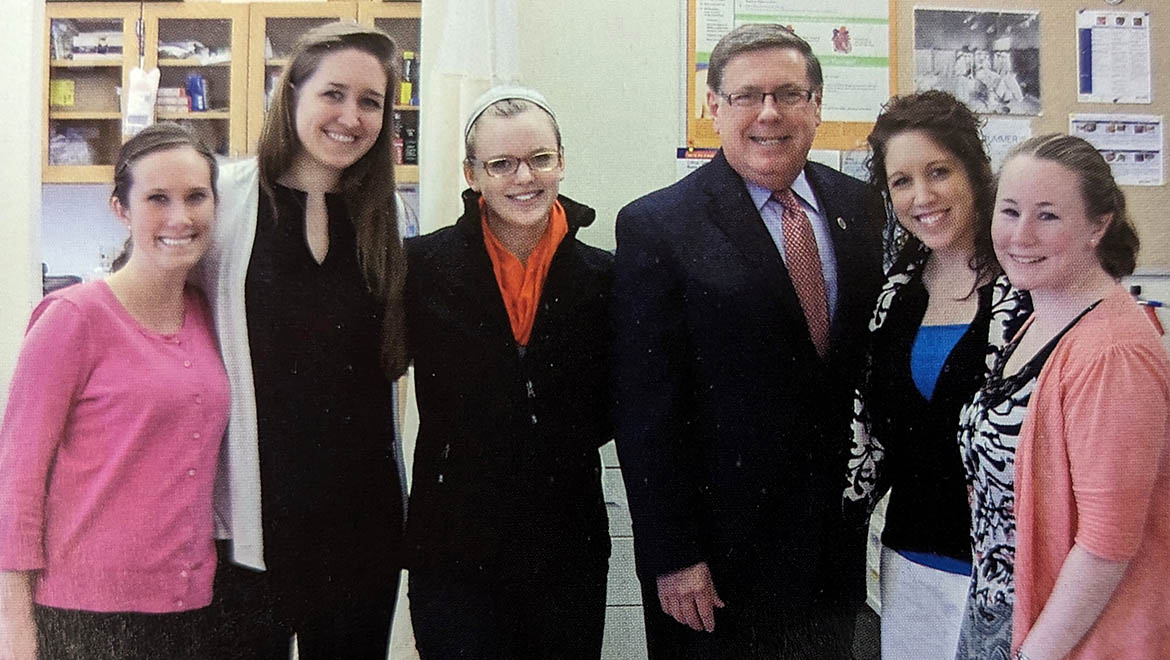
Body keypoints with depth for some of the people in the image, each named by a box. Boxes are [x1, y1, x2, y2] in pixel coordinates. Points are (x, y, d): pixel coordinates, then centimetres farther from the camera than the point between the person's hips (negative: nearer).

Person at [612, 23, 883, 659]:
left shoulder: (862, 208, 2)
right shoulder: (655, 226, -12)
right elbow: (647, 412, -13)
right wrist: (672, 557, -13)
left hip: (839, 532, 5)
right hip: (718, 547, -4)